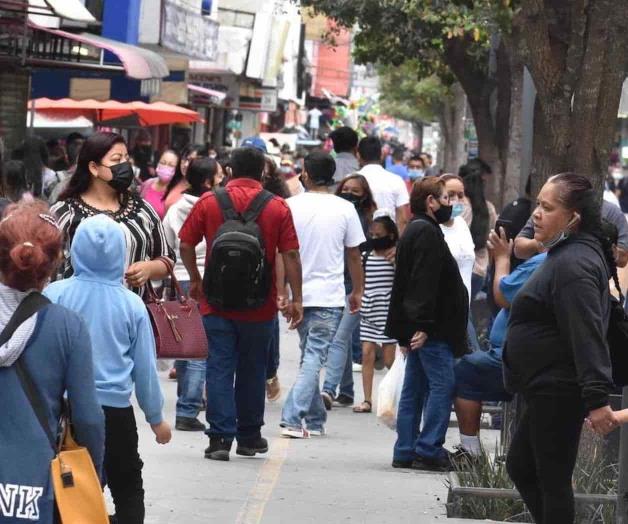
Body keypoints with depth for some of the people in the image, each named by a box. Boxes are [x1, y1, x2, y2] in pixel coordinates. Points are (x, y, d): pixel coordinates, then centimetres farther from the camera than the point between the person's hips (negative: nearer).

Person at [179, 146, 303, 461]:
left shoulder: (208, 202, -2)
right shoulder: (278, 207, -3)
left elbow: (186, 245, 0)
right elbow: (290, 255, -5)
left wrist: (195, 281, 14)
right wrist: (296, 299, -1)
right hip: (259, 305, 1)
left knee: (219, 368, 2)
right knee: (252, 369, 13)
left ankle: (220, 437, -6)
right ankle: (249, 438, 22)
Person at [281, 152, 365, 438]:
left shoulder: (291, 206, -2)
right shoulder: (344, 209, -4)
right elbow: (354, 255, 2)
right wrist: (358, 291, 15)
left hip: (298, 294, 3)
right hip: (328, 296, -2)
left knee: (310, 356, 16)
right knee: (314, 358, -4)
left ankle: (315, 421, 20)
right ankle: (292, 419, -16)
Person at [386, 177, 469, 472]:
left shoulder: (413, 232, 20)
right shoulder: (427, 232, -12)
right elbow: (426, 282, -20)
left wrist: (404, 331, 22)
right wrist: (424, 324, -24)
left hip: (417, 328, 11)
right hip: (430, 327, -11)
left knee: (414, 389, 10)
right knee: (442, 385, -9)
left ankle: (405, 452, 11)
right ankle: (429, 450, -11)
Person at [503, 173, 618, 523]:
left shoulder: (573, 264, -19)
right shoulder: (565, 256, 15)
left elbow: (588, 335, -27)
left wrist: (596, 397, -32)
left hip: (558, 392, -11)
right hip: (550, 390, 11)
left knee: (552, 481, -5)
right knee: (521, 468, 17)